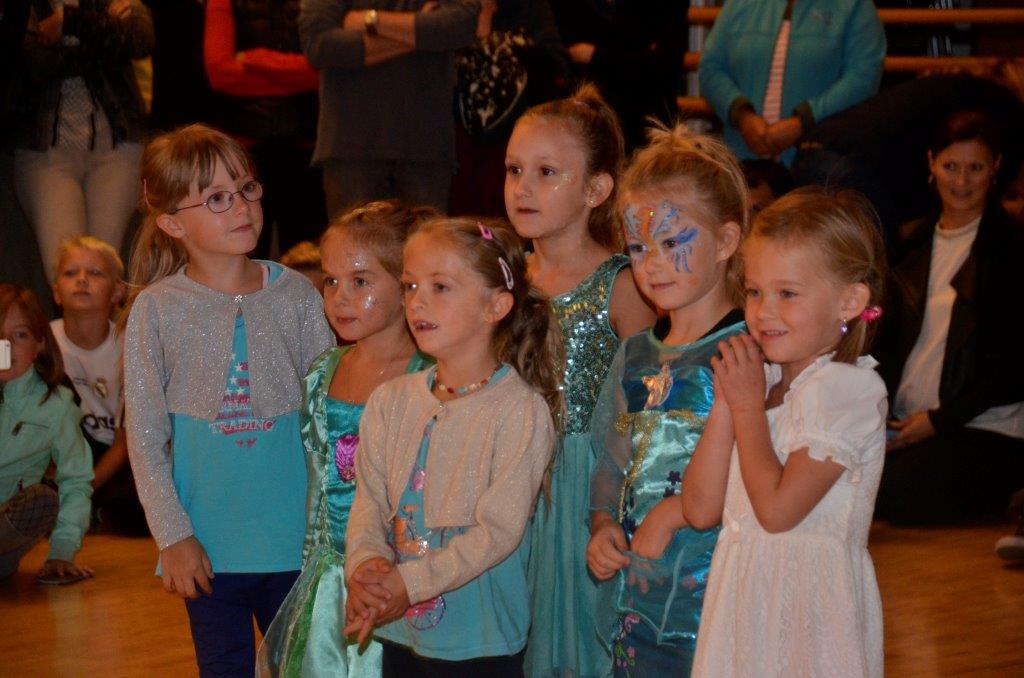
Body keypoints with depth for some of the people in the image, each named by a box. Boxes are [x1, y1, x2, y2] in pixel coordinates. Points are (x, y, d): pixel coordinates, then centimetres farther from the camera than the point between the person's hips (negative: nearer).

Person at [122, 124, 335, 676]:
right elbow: (144, 438, -2)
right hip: (209, 545, -1)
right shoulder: (157, 309, -4)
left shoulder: (295, 295, 0)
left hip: (295, 536, 1)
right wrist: (173, 536, -7)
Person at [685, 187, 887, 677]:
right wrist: (726, 402, -4)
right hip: (745, 602, 7)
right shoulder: (762, 380, 10)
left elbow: (777, 509, -19)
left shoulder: (848, 388, -12)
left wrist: (748, 404, -9)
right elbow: (701, 509, 3)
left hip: (807, 607, -7)